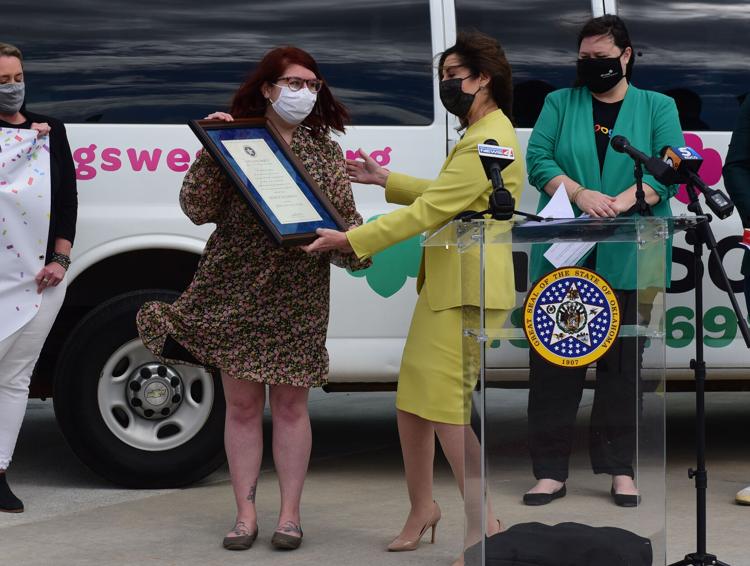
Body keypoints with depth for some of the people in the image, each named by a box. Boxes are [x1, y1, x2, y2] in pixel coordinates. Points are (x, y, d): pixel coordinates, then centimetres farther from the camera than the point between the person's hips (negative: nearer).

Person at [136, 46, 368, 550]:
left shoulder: (325, 151, 7)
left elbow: (344, 215, 8)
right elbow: (198, 210, -7)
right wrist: (211, 150, -18)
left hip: (299, 296, 1)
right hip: (235, 290, -1)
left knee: (290, 403, 6)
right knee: (243, 404, 5)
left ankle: (290, 513, 13)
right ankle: (246, 512, 13)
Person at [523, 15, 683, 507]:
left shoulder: (657, 107, 10)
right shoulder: (560, 103, 13)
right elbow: (537, 158, 0)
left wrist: (623, 200, -20)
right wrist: (581, 195, -17)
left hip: (628, 260, -1)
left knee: (623, 363, 4)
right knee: (554, 362, 0)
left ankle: (620, 469, 12)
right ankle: (551, 471, 5)